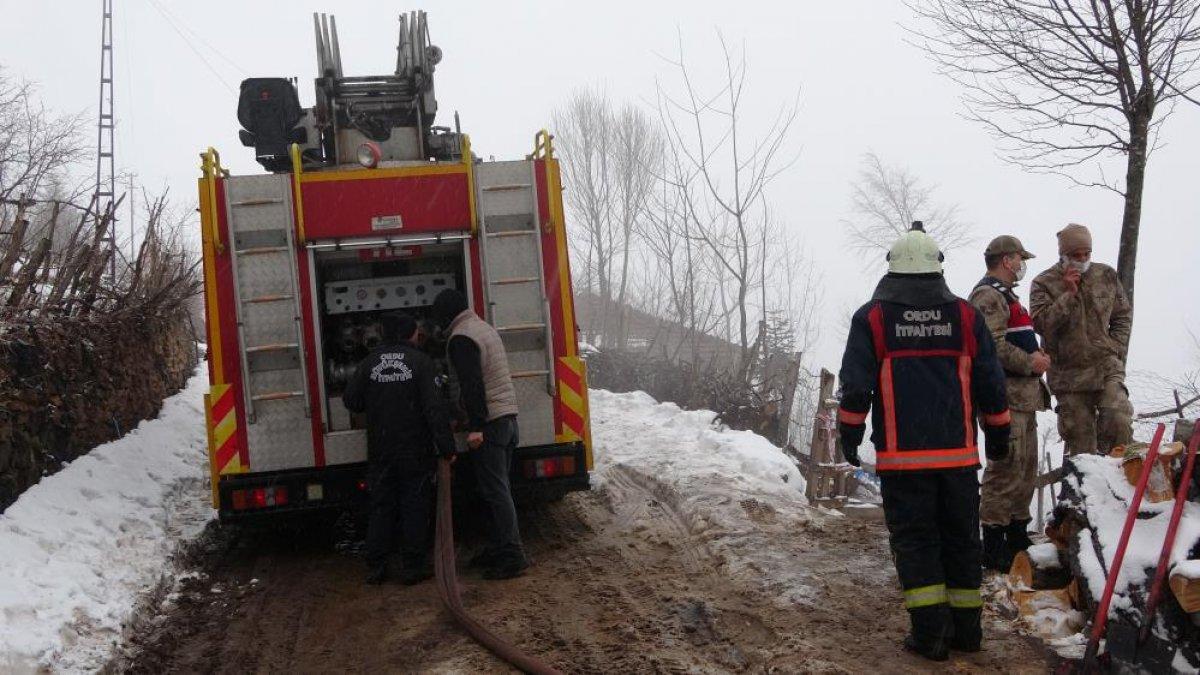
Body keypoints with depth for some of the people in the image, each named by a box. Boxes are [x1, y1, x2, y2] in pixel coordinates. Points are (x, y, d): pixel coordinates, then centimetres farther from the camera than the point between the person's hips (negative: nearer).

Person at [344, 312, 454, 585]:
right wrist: (446, 446, -12)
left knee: (381, 507, 12)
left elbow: (351, 400, 4)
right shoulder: (420, 362, -8)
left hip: (381, 451, 3)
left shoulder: (369, 363, 1)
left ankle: (375, 567, 14)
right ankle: (414, 567, 8)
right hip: (415, 450, -3)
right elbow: (434, 407, -14)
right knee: (415, 507, 6)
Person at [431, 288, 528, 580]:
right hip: (508, 417, 10)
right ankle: (498, 549, 21)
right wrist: (469, 418, 32)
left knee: (495, 491, -7)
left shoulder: (461, 338, -12)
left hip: (489, 423, -10)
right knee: (499, 489, 14)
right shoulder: (485, 328, 19)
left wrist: (475, 426, -22)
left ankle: (512, 556, -7)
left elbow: (472, 384, -21)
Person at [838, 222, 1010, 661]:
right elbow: (990, 384, 8)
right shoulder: (964, 315, 5)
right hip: (958, 454, 3)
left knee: (914, 541, 3)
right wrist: (999, 436, 18)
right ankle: (966, 628, 18)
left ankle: (930, 632, -1)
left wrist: (849, 436, 7)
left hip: (901, 456, -2)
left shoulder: (872, 317, -2)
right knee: (960, 538, 12)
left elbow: (855, 386, -3)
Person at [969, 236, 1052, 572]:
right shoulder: (988, 295, -11)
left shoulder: (1005, 295, 25)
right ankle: (994, 544, -8)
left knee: (1025, 467, 15)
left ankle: (1018, 535, 24)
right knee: (1006, 466, -11)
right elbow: (992, 345, -22)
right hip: (1006, 395, -11)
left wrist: (1035, 355, 14)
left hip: (1023, 394, 11)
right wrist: (1030, 362, -15)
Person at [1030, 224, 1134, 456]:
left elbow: (1123, 315, 16)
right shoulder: (1044, 284, -1)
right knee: (1080, 438, 2)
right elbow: (1041, 323, -13)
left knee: (1118, 420, -18)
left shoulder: (1106, 275, 9)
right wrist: (1068, 295, -16)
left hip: (1107, 368, 1)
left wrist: (1116, 349, 4)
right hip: (1068, 373, -1)